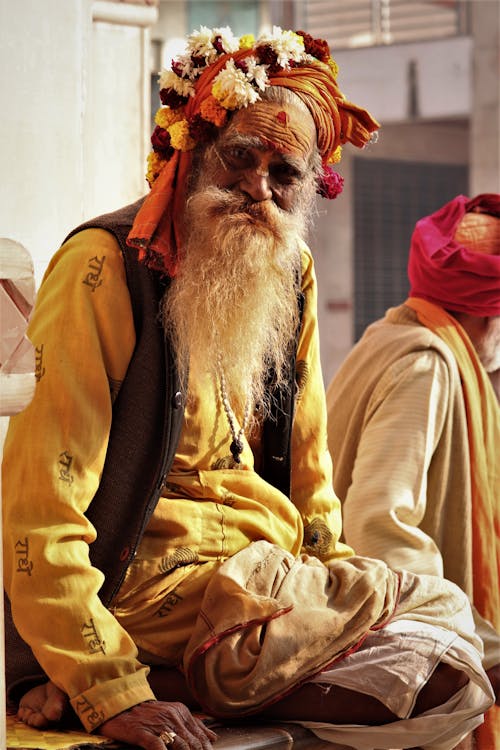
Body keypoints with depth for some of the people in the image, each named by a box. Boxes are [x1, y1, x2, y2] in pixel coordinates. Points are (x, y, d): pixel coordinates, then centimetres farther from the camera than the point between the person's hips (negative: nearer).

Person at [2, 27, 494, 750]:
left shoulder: (292, 275, 11)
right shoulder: (109, 265, -13)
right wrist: (110, 690, -24)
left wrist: (334, 576, 8)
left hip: (268, 575, 9)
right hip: (156, 580, -9)